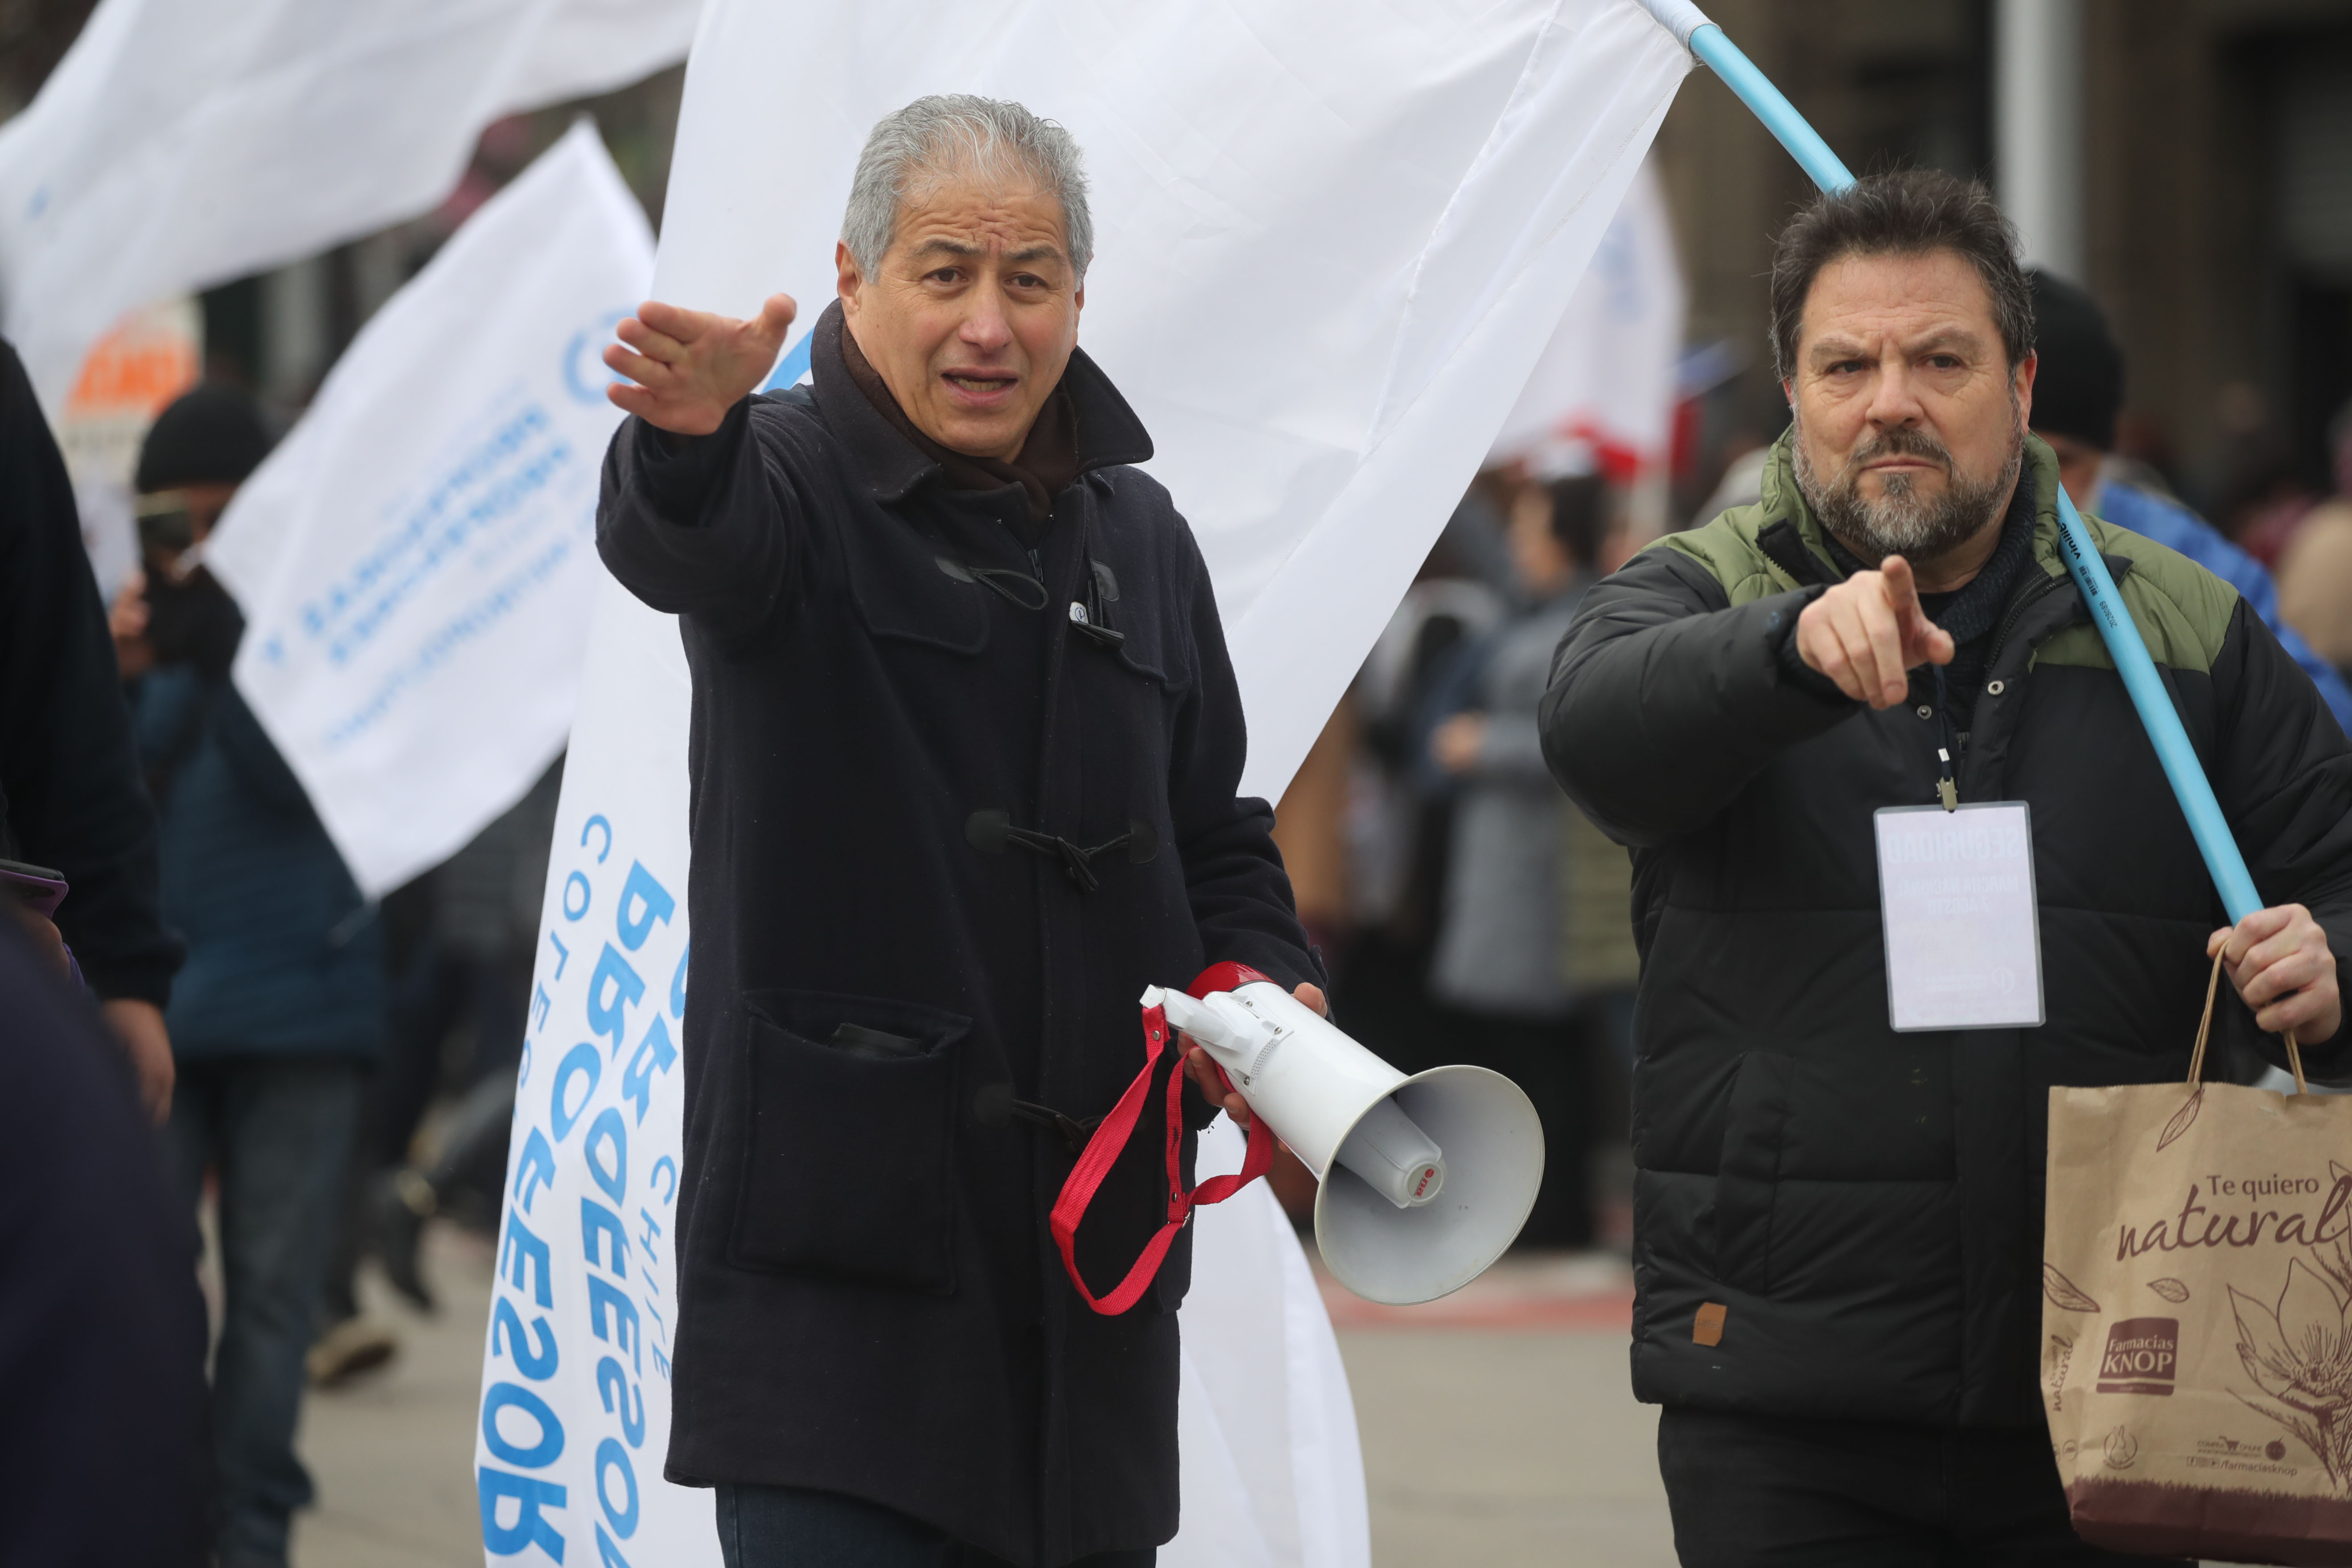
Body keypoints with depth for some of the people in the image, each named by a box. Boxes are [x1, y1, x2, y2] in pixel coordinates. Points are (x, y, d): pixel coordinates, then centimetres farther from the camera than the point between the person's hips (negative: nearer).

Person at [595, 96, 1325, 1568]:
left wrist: (1263, 982, 3)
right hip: (839, 1214, -6)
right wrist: (689, 436, -53)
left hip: (1094, 1225, 6)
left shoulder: (1136, 535, 15)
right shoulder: (792, 482, -4)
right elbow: (689, 545, -29)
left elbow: (1211, 832, 24)